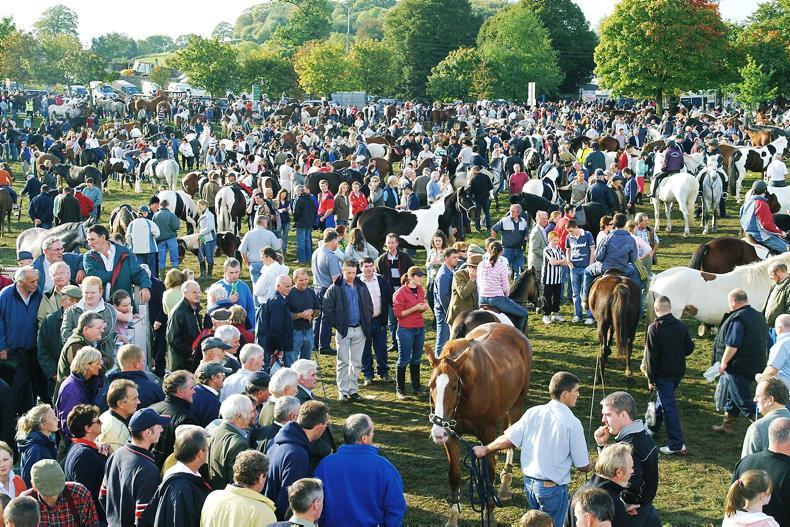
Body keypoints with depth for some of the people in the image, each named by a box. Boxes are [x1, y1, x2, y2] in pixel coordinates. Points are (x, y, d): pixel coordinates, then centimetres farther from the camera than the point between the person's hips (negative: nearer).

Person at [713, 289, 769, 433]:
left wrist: (724, 362, -15)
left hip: (738, 366, -10)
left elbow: (732, 344, -26)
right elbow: (764, 339, 18)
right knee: (732, 396, 21)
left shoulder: (737, 318, -21)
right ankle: (727, 425, 31)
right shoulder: (758, 316, 9)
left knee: (743, 400, -4)